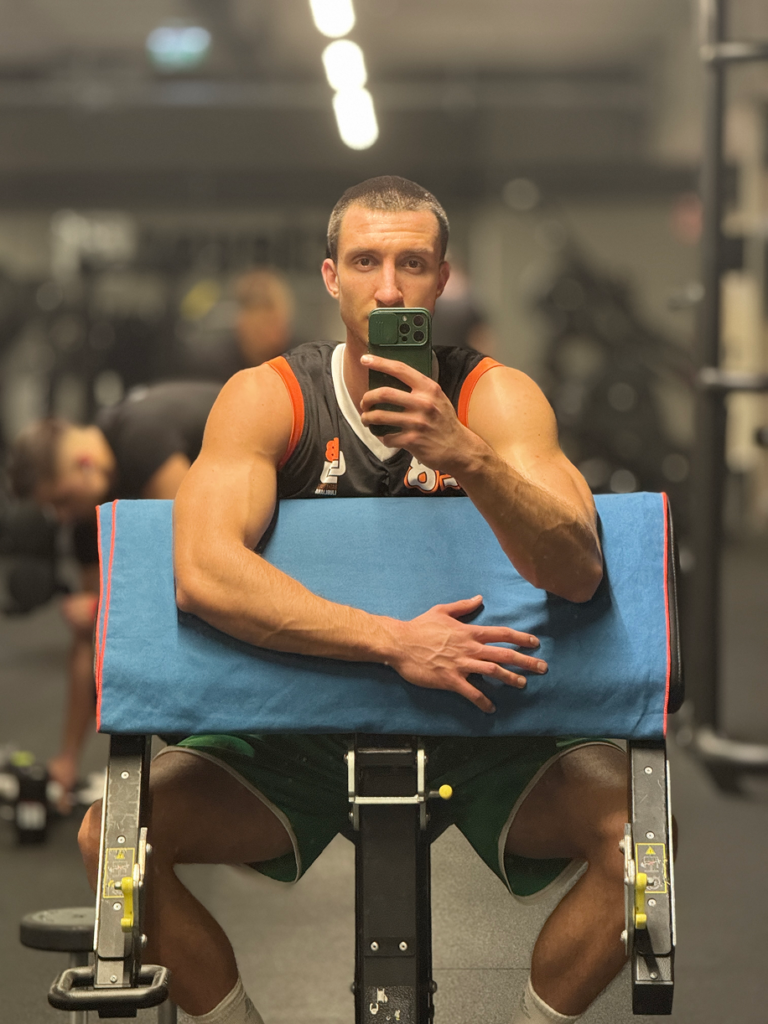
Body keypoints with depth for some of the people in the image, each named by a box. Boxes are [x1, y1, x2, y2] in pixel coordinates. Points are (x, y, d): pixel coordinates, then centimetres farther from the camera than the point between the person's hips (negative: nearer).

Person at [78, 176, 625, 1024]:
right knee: (114, 835, -19)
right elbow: (203, 573, -27)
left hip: (477, 735, 0)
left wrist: (464, 455, -41)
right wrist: (395, 643, -33)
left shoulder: (496, 397, -9)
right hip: (301, 726, 0)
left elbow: (578, 573, -24)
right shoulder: (267, 398, -10)